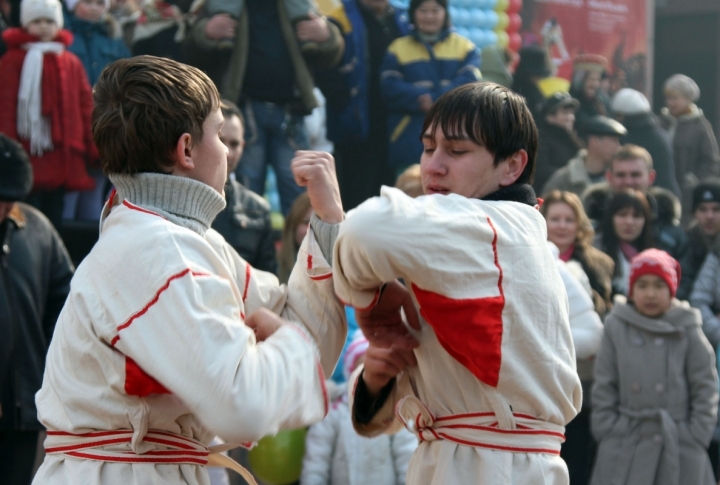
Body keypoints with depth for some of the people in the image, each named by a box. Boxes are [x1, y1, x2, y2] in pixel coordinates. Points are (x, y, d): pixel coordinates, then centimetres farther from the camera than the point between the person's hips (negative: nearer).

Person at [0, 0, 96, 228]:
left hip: (64, 154, 4)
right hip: (28, 154, -4)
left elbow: (85, 105, 13)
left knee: (54, 216, 9)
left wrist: (91, 146, 8)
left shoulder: (72, 63, 11)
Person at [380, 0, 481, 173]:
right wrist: (420, 99, -18)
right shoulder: (398, 49, 12)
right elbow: (391, 88, -1)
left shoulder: (465, 47, 12)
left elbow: (469, 83, -5)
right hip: (410, 141, 0)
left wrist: (433, 100, -18)